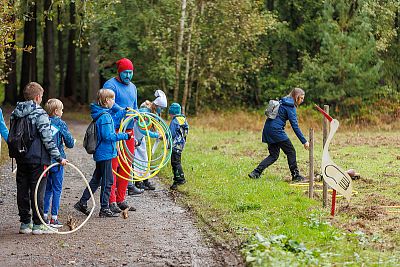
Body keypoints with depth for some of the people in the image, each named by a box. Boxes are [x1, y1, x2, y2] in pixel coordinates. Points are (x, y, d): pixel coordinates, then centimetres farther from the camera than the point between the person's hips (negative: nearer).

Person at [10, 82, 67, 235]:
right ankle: (37, 225, 3)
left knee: (22, 190, 9)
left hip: (21, 158, 6)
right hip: (37, 159, -6)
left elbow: (12, 136, 15)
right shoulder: (40, 114, -13)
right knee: (37, 191, 0)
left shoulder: (15, 114, 8)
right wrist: (58, 158, -11)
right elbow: (47, 139, -16)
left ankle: (25, 223, 15)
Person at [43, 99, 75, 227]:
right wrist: (72, 140, 13)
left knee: (47, 189, 15)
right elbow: (70, 143, -9)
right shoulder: (60, 124, -9)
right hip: (56, 160, -4)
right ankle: (54, 218, 1)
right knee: (57, 189, 3)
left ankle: (44, 215, 14)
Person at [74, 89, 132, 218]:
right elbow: (108, 136, -24)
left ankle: (82, 203, 22)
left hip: (100, 153, 10)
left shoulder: (101, 114, 9)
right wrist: (125, 136, -19)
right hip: (106, 153, -10)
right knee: (107, 181, 0)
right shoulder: (104, 116, -20)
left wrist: (124, 111, 28)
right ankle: (104, 209, 6)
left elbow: (112, 121, 27)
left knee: (96, 179, 18)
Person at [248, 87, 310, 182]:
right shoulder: (290, 106, -10)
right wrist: (304, 141, -15)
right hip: (276, 130, -9)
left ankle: (256, 173, 0)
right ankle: (296, 176, 6)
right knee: (291, 152, 2)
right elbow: (295, 126, -15)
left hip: (268, 129, 9)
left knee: (274, 155, 10)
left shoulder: (283, 102, 17)